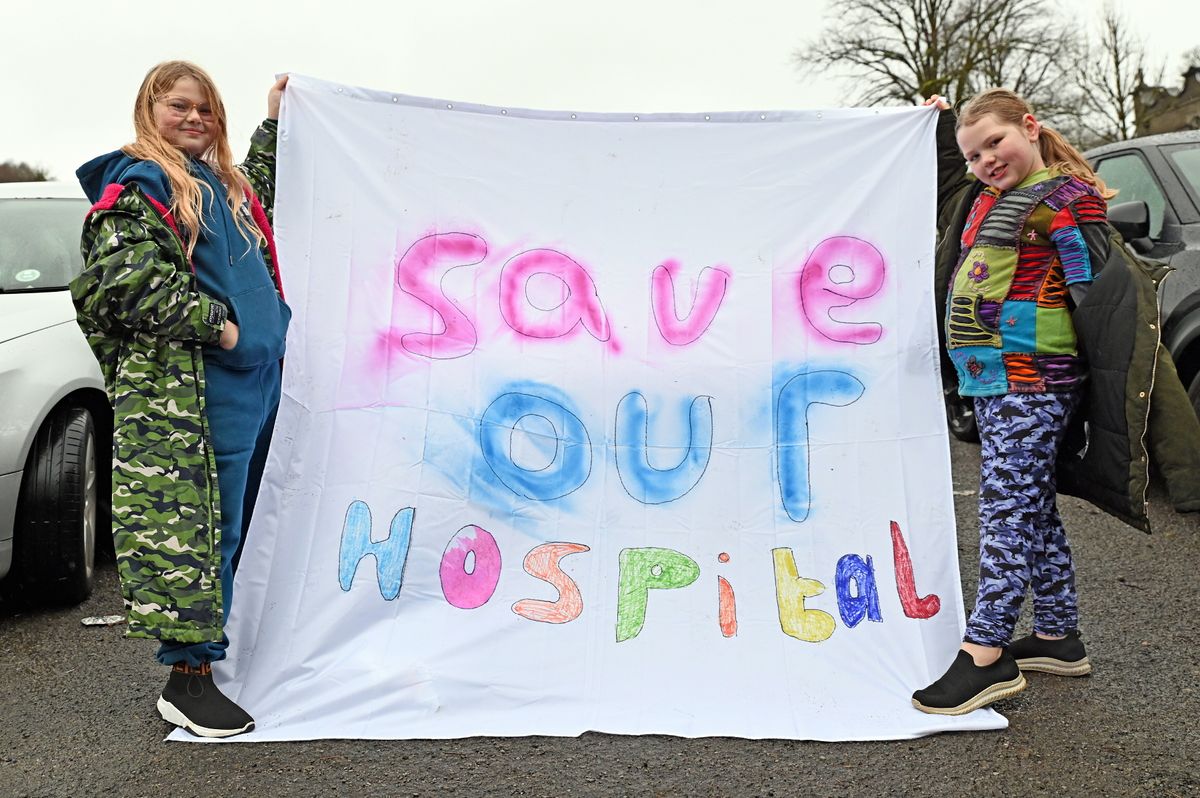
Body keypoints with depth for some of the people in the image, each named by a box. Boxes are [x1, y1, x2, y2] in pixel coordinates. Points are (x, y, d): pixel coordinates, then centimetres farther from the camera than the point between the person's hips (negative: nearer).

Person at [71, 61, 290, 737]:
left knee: (239, 525, 13)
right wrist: (214, 324, -16)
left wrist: (275, 122, 39)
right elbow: (126, 280, -16)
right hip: (184, 388, -8)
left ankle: (218, 650, 25)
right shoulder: (137, 184, -3)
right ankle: (186, 678, 1)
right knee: (190, 526, -7)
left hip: (257, 378, 9)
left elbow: (264, 197, 45)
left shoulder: (224, 184, 21)